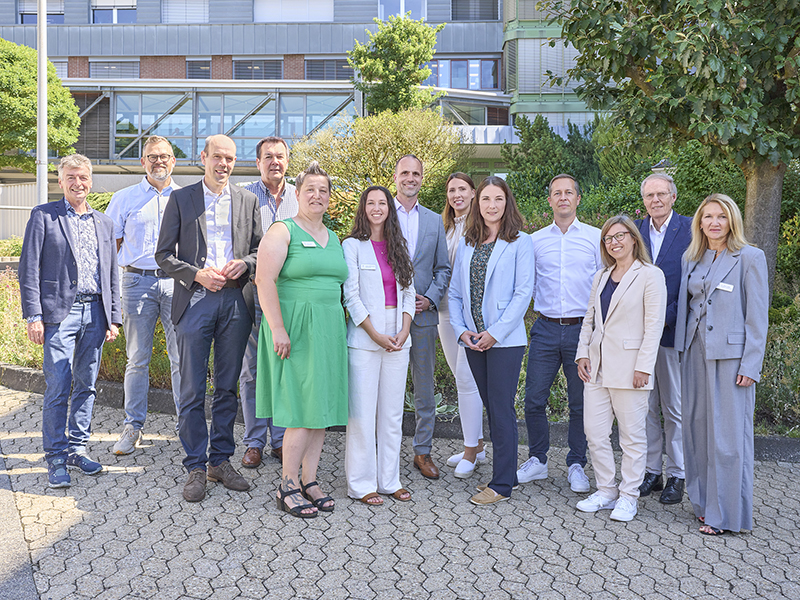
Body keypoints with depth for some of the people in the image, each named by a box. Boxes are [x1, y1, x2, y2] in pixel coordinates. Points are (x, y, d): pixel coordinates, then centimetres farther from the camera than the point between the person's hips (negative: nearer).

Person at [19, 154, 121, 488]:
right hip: (60, 312, -4)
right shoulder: (43, 216, 3)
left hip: (95, 313, 4)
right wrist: (34, 316, -10)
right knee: (58, 388, -5)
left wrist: (114, 318, 11)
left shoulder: (104, 223, 16)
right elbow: (29, 269, -2)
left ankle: (78, 449, 20)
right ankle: (56, 459, 5)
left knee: (86, 385, 9)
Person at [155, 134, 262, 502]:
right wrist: (197, 274, -13)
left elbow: (260, 248, 13)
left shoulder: (247, 201, 12)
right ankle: (196, 468, 10)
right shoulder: (181, 199, 5)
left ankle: (221, 460, 21)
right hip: (195, 301, -2)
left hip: (236, 302, 3)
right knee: (192, 391, -1)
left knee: (228, 387, 9)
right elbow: (164, 254, 2)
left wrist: (243, 264, -8)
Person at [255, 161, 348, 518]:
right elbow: (264, 280, -13)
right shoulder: (282, 231, -4)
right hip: (295, 328, -7)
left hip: (328, 331, 7)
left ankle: (309, 480, 17)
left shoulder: (333, 238, 17)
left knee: (323, 407, 7)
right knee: (303, 408, -8)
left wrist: (338, 328, 14)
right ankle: (288, 486, 4)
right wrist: (277, 329, -20)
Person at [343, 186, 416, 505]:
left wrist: (404, 330, -3)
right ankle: (362, 483, 8)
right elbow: (351, 295, -6)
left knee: (393, 411, 9)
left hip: (398, 338, 5)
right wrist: (375, 334, -12)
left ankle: (389, 479, 18)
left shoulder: (399, 246, 15)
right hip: (364, 338, -5)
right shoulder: (353, 245, 0)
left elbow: (408, 291, 12)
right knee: (363, 411, -2)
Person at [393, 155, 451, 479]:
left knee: (425, 388, 8)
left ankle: (423, 451, 19)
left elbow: (443, 268, 13)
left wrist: (431, 298, -3)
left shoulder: (434, 221, 12)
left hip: (423, 314, 3)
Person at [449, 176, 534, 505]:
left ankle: (501, 484, 7)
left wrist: (495, 333, -14)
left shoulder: (520, 243, -3)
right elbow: (455, 292, 12)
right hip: (474, 340, 5)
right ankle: (504, 474, 23)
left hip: (505, 340, -5)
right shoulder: (466, 244, 12)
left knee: (502, 410, -2)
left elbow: (523, 292, -9)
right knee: (492, 408, 12)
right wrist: (461, 330, -1)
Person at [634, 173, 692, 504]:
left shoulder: (691, 230, -3)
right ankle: (650, 472, 21)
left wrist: (668, 318, -12)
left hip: (673, 332, -3)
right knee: (645, 407, 9)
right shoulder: (634, 230, 9)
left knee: (675, 409, 5)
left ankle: (677, 476, 17)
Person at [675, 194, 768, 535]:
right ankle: (704, 503, 21)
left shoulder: (750, 258, -3)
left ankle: (727, 514, 8)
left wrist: (750, 365, -12)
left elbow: (757, 316, -6)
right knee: (697, 427, 9)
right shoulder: (692, 259, 13)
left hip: (730, 354, -6)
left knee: (729, 433, -2)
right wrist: (683, 351, 10)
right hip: (695, 353, 6)